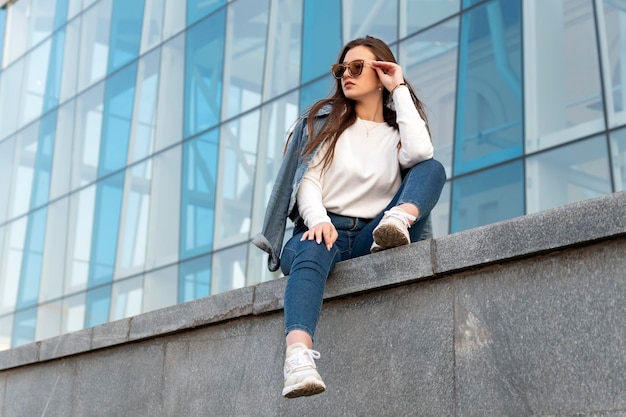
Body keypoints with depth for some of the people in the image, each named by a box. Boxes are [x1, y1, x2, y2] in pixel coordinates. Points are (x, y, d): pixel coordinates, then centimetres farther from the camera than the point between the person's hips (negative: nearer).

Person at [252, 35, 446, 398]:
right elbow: (309, 179, 2)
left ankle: (399, 221, -45)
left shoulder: (398, 133, 16)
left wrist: (400, 90, -1)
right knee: (314, 252, -39)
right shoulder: (325, 120, 16)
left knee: (433, 169, -14)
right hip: (324, 231, -1)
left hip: (370, 237, 1)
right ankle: (299, 361, -61)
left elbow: (420, 155, -10)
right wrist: (318, 220, -20)